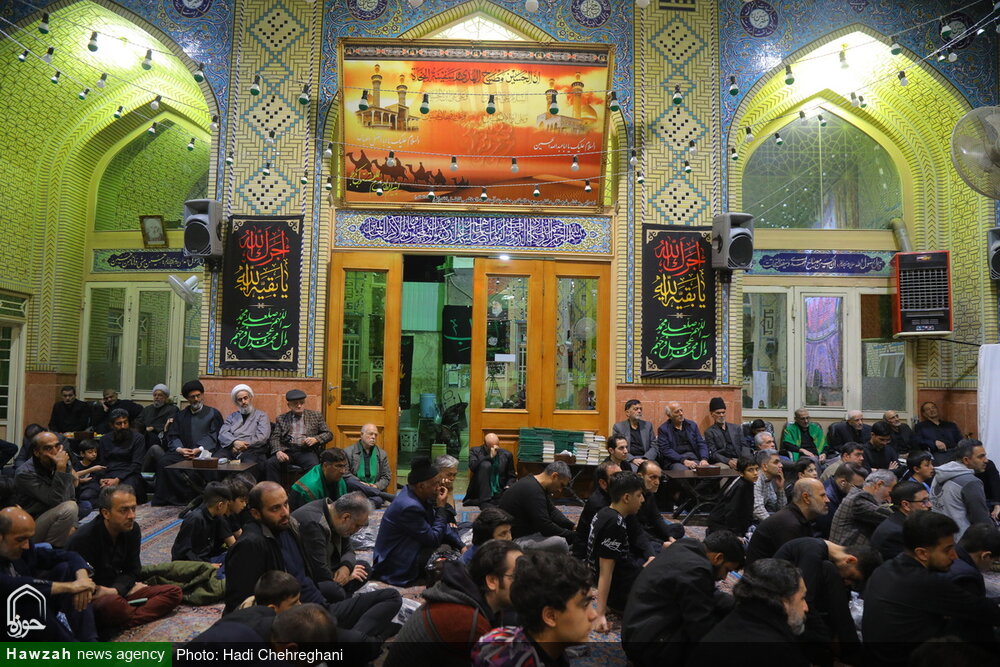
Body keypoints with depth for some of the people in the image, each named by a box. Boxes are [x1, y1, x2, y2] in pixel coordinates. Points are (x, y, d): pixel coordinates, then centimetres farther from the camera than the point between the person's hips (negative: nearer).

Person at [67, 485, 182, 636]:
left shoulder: (132, 530, 0)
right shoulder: (83, 538, -18)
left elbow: (133, 571, 4)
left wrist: (116, 590, -15)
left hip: (119, 592, 8)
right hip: (92, 598, -7)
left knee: (174, 592, -12)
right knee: (111, 602, -44)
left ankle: (113, 627, -26)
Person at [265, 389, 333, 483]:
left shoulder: (316, 416, 16)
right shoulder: (281, 418, 18)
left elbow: (328, 434, 13)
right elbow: (275, 437, 8)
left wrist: (315, 439, -8)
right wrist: (278, 451, -13)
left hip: (307, 451, -1)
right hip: (287, 451, 2)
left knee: (314, 466, -33)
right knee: (270, 463, -28)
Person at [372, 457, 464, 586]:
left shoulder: (418, 496, -1)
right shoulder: (410, 507, -29)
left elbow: (440, 526, 9)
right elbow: (434, 540, -22)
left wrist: (461, 546, -2)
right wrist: (441, 507, -18)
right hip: (398, 568, -9)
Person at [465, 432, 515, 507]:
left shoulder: (507, 455, 8)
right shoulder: (475, 451, 1)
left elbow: (512, 476, 15)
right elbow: (472, 466, -19)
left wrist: (508, 486, -6)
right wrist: (490, 457, -24)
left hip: (499, 494, 1)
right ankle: (484, 501, -24)